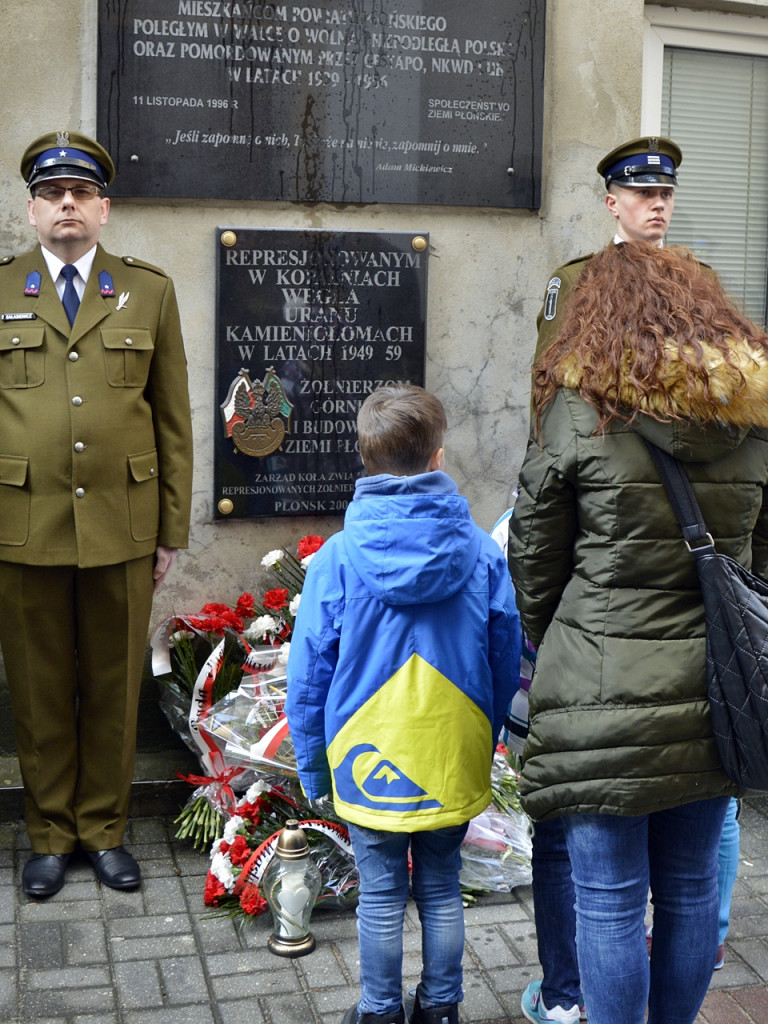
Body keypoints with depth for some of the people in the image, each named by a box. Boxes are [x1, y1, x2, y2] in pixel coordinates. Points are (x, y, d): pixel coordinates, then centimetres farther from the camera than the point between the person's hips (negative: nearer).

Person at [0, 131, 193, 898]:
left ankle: (104, 829, 25)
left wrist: (172, 529, 3)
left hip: (122, 527, 1)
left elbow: (172, 421, 7)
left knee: (114, 688, 9)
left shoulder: (149, 292, 8)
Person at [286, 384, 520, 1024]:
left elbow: (308, 675, -6)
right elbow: (507, 665, 2)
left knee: (381, 896, 12)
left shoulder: (336, 558, -12)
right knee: (442, 890, 17)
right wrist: (484, 743, 17)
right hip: (454, 765, 2)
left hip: (370, 764, -2)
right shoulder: (482, 553, -7)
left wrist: (312, 764, 7)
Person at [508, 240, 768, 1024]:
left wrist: (546, 646, 15)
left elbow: (535, 561, -2)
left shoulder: (580, 408, -9)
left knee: (610, 899, 7)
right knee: (691, 889, 19)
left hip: (606, 695, -5)